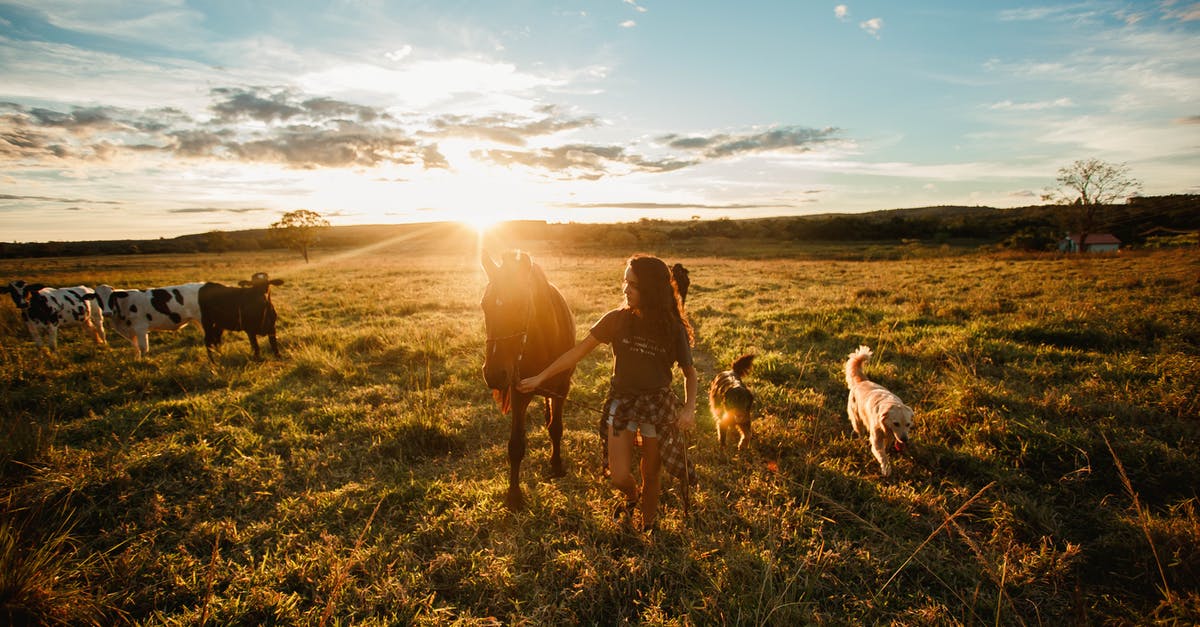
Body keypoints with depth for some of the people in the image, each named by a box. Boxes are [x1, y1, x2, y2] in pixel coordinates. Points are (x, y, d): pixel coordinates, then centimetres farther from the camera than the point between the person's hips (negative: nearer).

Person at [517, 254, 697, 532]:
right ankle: (631, 497, 34)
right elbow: (578, 351, -4)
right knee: (619, 477, -3)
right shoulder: (616, 319, -9)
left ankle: (647, 526, 37)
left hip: (658, 404, -1)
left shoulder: (673, 329, -11)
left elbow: (689, 372, 0)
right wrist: (540, 377, -5)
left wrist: (689, 407, -17)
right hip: (621, 402, 1)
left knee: (650, 475, 10)